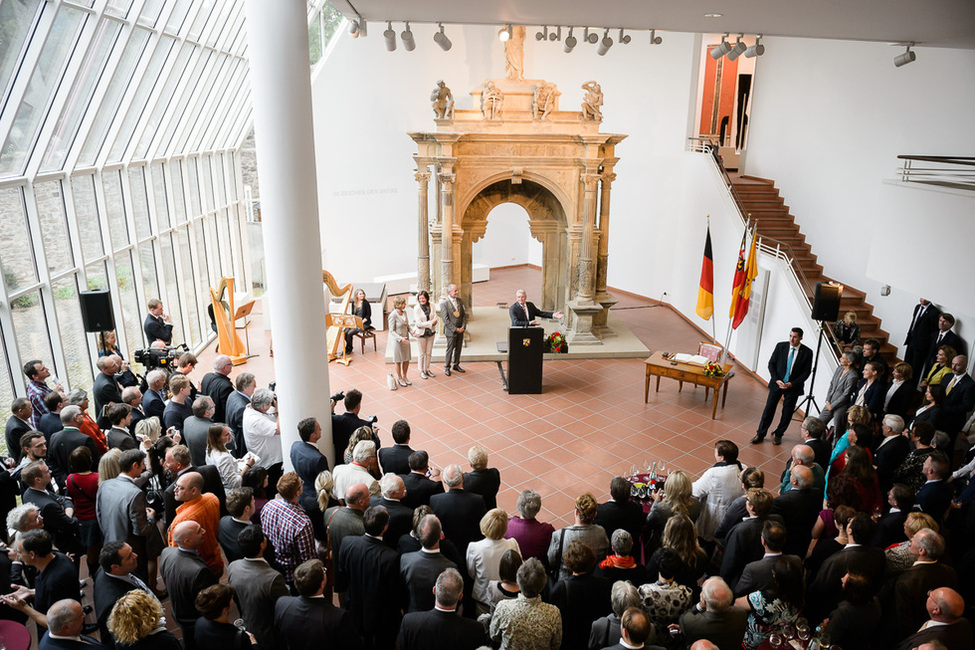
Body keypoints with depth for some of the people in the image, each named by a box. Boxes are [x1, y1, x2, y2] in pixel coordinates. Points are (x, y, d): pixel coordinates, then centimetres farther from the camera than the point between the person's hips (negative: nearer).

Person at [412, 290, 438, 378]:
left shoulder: (432, 306, -3)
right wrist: (430, 323, -17)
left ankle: (427, 370, 27)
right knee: (422, 354, 6)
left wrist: (424, 324, -19)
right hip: (421, 334, -4)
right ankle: (421, 371, 20)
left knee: (429, 353, 12)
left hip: (430, 332, 4)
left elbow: (435, 320, -8)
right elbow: (419, 323, -17)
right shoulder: (416, 308, -12)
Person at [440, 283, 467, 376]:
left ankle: (456, 365, 30)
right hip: (451, 331, -6)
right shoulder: (444, 303, -13)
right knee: (450, 349, 3)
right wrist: (455, 329, -17)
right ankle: (447, 367, 17)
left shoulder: (459, 301, 4)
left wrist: (463, 326, -6)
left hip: (460, 330, 6)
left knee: (458, 348, 15)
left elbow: (464, 314, 7)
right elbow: (445, 320, -16)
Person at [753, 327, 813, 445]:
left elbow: (806, 372, -5)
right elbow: (771, 364, 0)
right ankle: (760, 434, 16)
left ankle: (778, 434, 27)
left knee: (787, 412, 8)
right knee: (769, 408, 5)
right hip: (777, 383, 1)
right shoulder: (780, 346, -5)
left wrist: (792, 384, -14)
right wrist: (777, 380, -11)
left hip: (793, 386, -1)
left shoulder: (807, 352, -8)